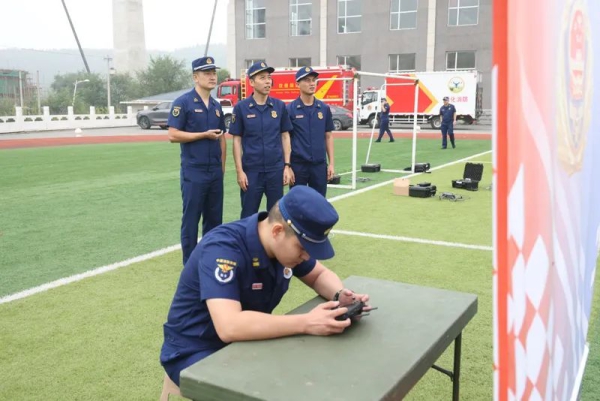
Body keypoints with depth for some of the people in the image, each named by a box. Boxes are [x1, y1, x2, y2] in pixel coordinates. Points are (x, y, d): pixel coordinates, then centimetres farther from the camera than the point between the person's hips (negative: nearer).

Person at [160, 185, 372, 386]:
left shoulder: (288, 242, -9)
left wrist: (339, 295, -16)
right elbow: (229, 327, -42)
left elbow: (320, 275, 7)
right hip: (196, 351, -6)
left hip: (247, 340, 7)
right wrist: (306, 323, -42)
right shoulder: (222, 249, -31)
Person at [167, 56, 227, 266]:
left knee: (215, 219, 12)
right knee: (191, 220, 0)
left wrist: (222, 165, 11)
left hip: (215, 172, 7)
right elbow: (173, 135, -12)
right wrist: (204, 135, -13)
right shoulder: (183, 102, -6)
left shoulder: (216, 106, 14)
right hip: (193, 172, -6)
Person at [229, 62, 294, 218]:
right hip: (251, 170, -2)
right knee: (249, 216, 6)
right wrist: (239, 171, -7)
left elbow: (285, 136, 8)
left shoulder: (279, 106, 4)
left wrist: (287, 166, 1)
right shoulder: (241, 107, -2)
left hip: (276, 169, 2)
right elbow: (237, 140, -1)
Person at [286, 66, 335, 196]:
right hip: (298, 165, -3)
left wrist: (331, 163, 4)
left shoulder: (324, 108, 7)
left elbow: (328, 137, 10)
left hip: (320, 165, 3)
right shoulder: (290, 109, -3)